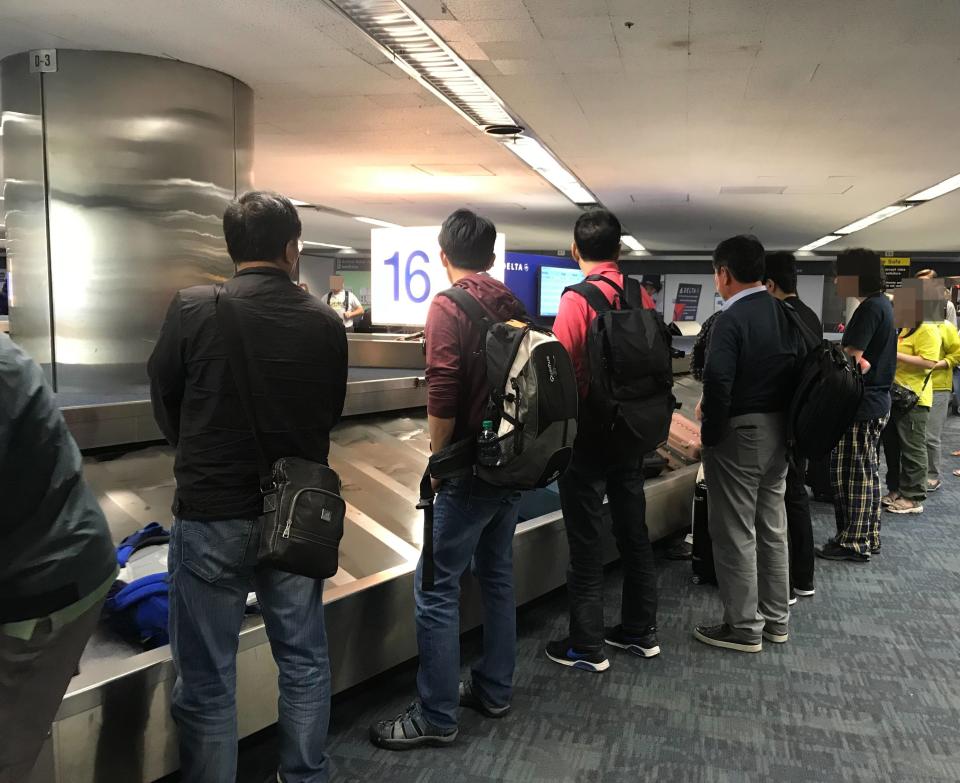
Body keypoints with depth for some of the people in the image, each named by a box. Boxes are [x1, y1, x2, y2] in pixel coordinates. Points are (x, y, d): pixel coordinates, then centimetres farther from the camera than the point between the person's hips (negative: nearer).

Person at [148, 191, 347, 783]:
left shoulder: (193, 309, -11)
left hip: (211, 515, -2)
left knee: (207, 680, 11)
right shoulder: (326, 322, -6)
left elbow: (164, 402, 2)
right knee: (304, 661, 19)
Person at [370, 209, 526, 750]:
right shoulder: (514, 306, 8)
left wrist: (437, 460, -9)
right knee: (498, 574, 18)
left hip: (471, 468, -8)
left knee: (437, 589, 1)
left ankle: (436, 717, 11)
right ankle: (495, 690, 31)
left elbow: (443, 396, -21)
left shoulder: (449, 306, -12)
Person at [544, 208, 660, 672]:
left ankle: (587, 648, 15)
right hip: (633, 431, 7)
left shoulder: (577, 300, -16)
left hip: (588, 436, -6)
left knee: (586, 542, 4)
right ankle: (641, 633, 30)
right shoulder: (643, 297, 2)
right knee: (634, 532, 17)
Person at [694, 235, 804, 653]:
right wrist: (781, 415, 16)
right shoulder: (786, 312, 7)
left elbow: (718, 381, -25)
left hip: (740, 433, -8)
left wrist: (709, 428, -12)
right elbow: (800, 368, 10)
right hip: (779, 431, 8)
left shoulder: (732, 319, -18)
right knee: (772, 526, 17)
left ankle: (744, 627, 12)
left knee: (736, 532, 2)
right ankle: (775, 618, 29)